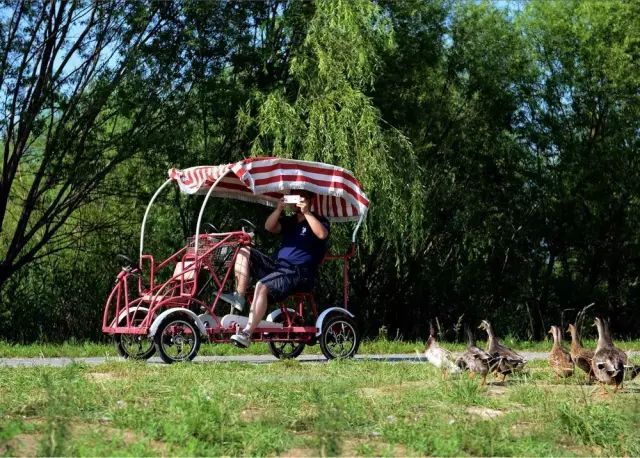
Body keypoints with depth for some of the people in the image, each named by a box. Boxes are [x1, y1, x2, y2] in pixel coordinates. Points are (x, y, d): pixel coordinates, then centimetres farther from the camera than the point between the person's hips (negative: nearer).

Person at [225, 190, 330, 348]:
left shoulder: (319, 221, 7)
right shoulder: (288, 221, 25)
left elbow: (322, 234, -17)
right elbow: (269, 227, 6)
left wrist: (306, 212, -16)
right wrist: (279, 209, -7)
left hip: (299, 274, -7)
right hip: (277, 266, 7)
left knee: (262, 286, -32)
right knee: (244, 252, -3)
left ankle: (246, 333, -38)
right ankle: (239, 297, -14)